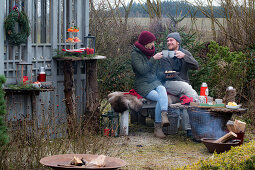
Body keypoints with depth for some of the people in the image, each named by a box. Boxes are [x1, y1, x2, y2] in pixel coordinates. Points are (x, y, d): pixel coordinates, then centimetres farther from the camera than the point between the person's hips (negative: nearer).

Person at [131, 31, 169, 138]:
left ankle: (164, 116, -49)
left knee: (162, 89, -32)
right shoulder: (135, 54, -2)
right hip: (142, 85, -4)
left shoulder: (152, 53, 16)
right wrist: (154, 59, -17)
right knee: (160, 98, -29)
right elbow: (142, 70, -17)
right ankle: (157, 128, -27)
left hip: (155, 82, 4)